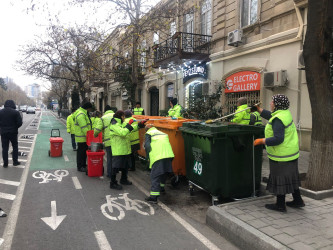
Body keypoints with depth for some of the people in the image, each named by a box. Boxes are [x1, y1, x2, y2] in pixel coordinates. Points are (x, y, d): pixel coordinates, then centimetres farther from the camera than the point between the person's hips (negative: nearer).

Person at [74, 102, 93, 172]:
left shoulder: (84, 113, 16)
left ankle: (83, 165, 27)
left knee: (84, 151, 16)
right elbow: (84, 127, -24)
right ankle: (80, 167, 7)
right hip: (82, 137, -10)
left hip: (85, 137, 10)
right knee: (81, 152, -2)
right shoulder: (81, 115, -19)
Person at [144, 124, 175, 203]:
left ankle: (153, 196, -8)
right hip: (168, 155, 7)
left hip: (158, 157, -6)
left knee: (154, 176, -3)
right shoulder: (163, 134, 30)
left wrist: (149, 158, 5)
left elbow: (147, 147, -1)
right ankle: (161, 188, 45)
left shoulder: (148, 134, 11)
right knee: (164, 172, 25)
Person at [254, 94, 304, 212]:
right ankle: (297, 200, 33)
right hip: (291, 153, 10)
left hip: (281, 156, -10)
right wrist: (258, 109, 28)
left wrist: (261, 141, -22)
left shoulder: (278, 119, -23)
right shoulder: (285, 113, 7)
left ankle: (280, 205, 15)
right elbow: (270, 116, 25)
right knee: (291, 177, 20)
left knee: (279, 179, 3)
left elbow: (278, 139, -28)